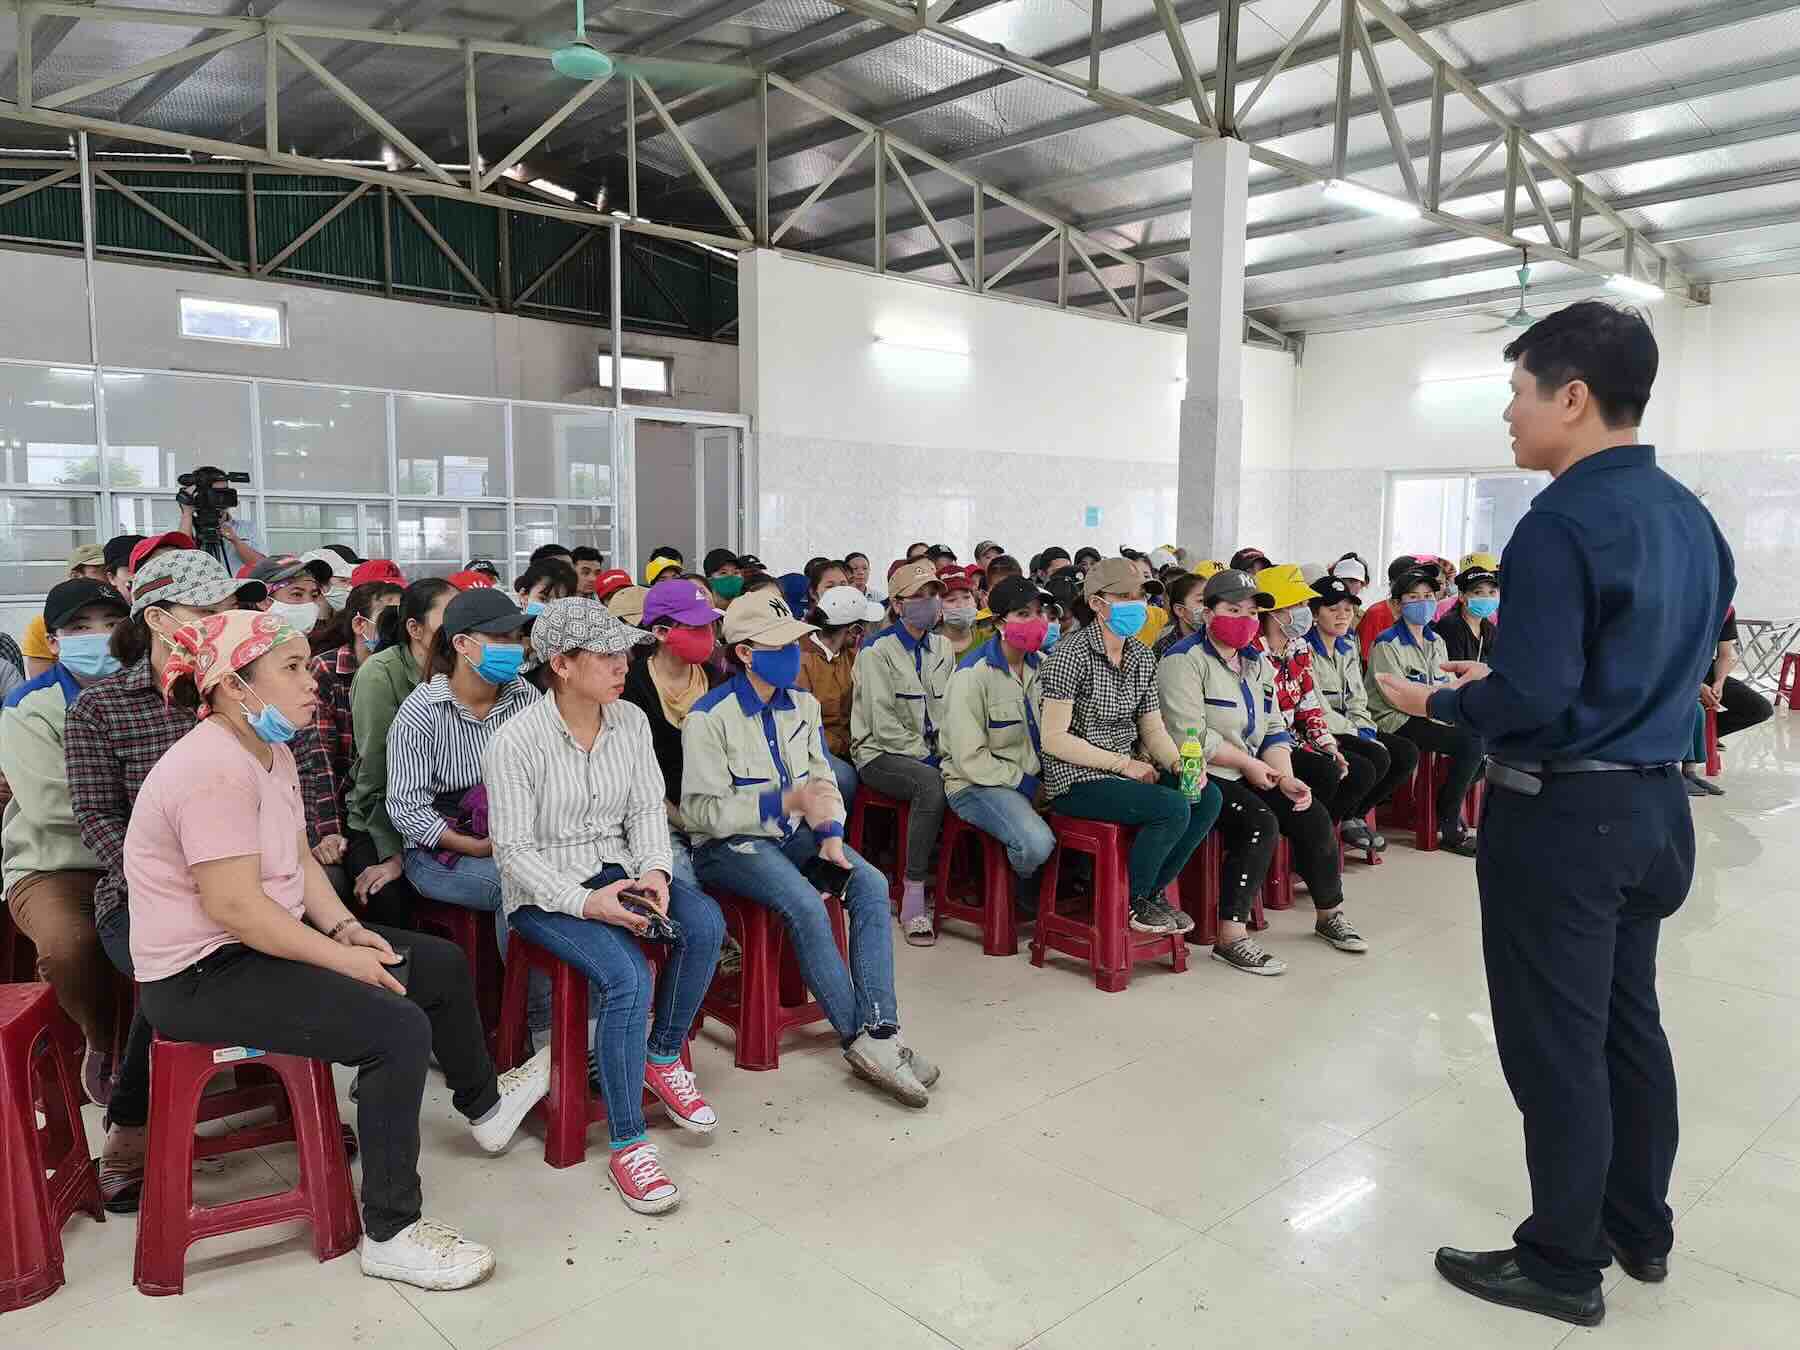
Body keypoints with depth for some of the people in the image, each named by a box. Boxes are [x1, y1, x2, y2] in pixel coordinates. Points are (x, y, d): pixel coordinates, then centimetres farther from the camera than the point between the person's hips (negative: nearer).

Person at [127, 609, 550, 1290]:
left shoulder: (271, 752, 8)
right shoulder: (215, 769, -25)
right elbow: (233, 907, -28)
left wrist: (345, 927, -4)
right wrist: (343, 959, -20)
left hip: (263, 942, 11)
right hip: (200, 977, -10)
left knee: (441, 964, 13)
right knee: (398, 1028, -24)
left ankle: (484, 1104, 37)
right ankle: (390, 1234, -9)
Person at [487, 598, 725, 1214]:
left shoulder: (631, 721, 1)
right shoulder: (515, 742, -16)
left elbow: (647, 809, 5)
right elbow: (514, 849, -15)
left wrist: (654, 870, -14)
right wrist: (583, 902, -26)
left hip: (615, 868, 6)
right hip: (544, 889, -5)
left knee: (705, 924, -22)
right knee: (628, 978, -29)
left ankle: (663, 1058, 2)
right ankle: (627, 1142, -13)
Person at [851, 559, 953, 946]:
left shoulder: (941, 647, 14)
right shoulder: (878, 649, -6)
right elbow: (882, 723, -13)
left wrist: (948, 751, -2)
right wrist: (926, 756, -17)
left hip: (930, 751, 6)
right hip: (881, 753, -6)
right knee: (931, 783, -36)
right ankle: (913, 895, -28)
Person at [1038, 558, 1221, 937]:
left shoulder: (1141, 656, 10)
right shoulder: (1072, 653, -13)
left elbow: (1153, 729, 11)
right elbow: (1054, 738, -17)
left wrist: (1180, 763, -11)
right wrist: (1123, 763, -17)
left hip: (1128, 770, 8)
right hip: (1076, 780, -7)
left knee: (1208, 796, -12)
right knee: (1173, 808, -25)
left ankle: (1153, 892, 6)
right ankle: (1131, 902, -1)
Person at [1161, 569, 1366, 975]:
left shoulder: (1257, 663, 16)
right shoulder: (1185, 660, -11)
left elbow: (1275, 729, 13)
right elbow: (1190, 735, -20)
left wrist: (1286, 777, -4)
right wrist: (1249, 763, -13)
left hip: (1252, 772, 8)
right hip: (1202, 776, -8)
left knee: (1313, 815, -5)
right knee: (1259, 823, -28)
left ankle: (1329, 914, 16)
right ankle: (1231, 938, -24)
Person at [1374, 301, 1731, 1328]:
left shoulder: (1563, 523, -20)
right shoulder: (1692, 517, 9)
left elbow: (1531, 698, -25)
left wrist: (1439, 703, -6)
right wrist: (1497, 681, 16)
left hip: (1564, 816, -9)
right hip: (1653, 803, 9)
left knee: (1556, 1046, 4)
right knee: (1630, 1024, 20)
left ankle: (1564, 1264, 18)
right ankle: (1640, 1228, 35)